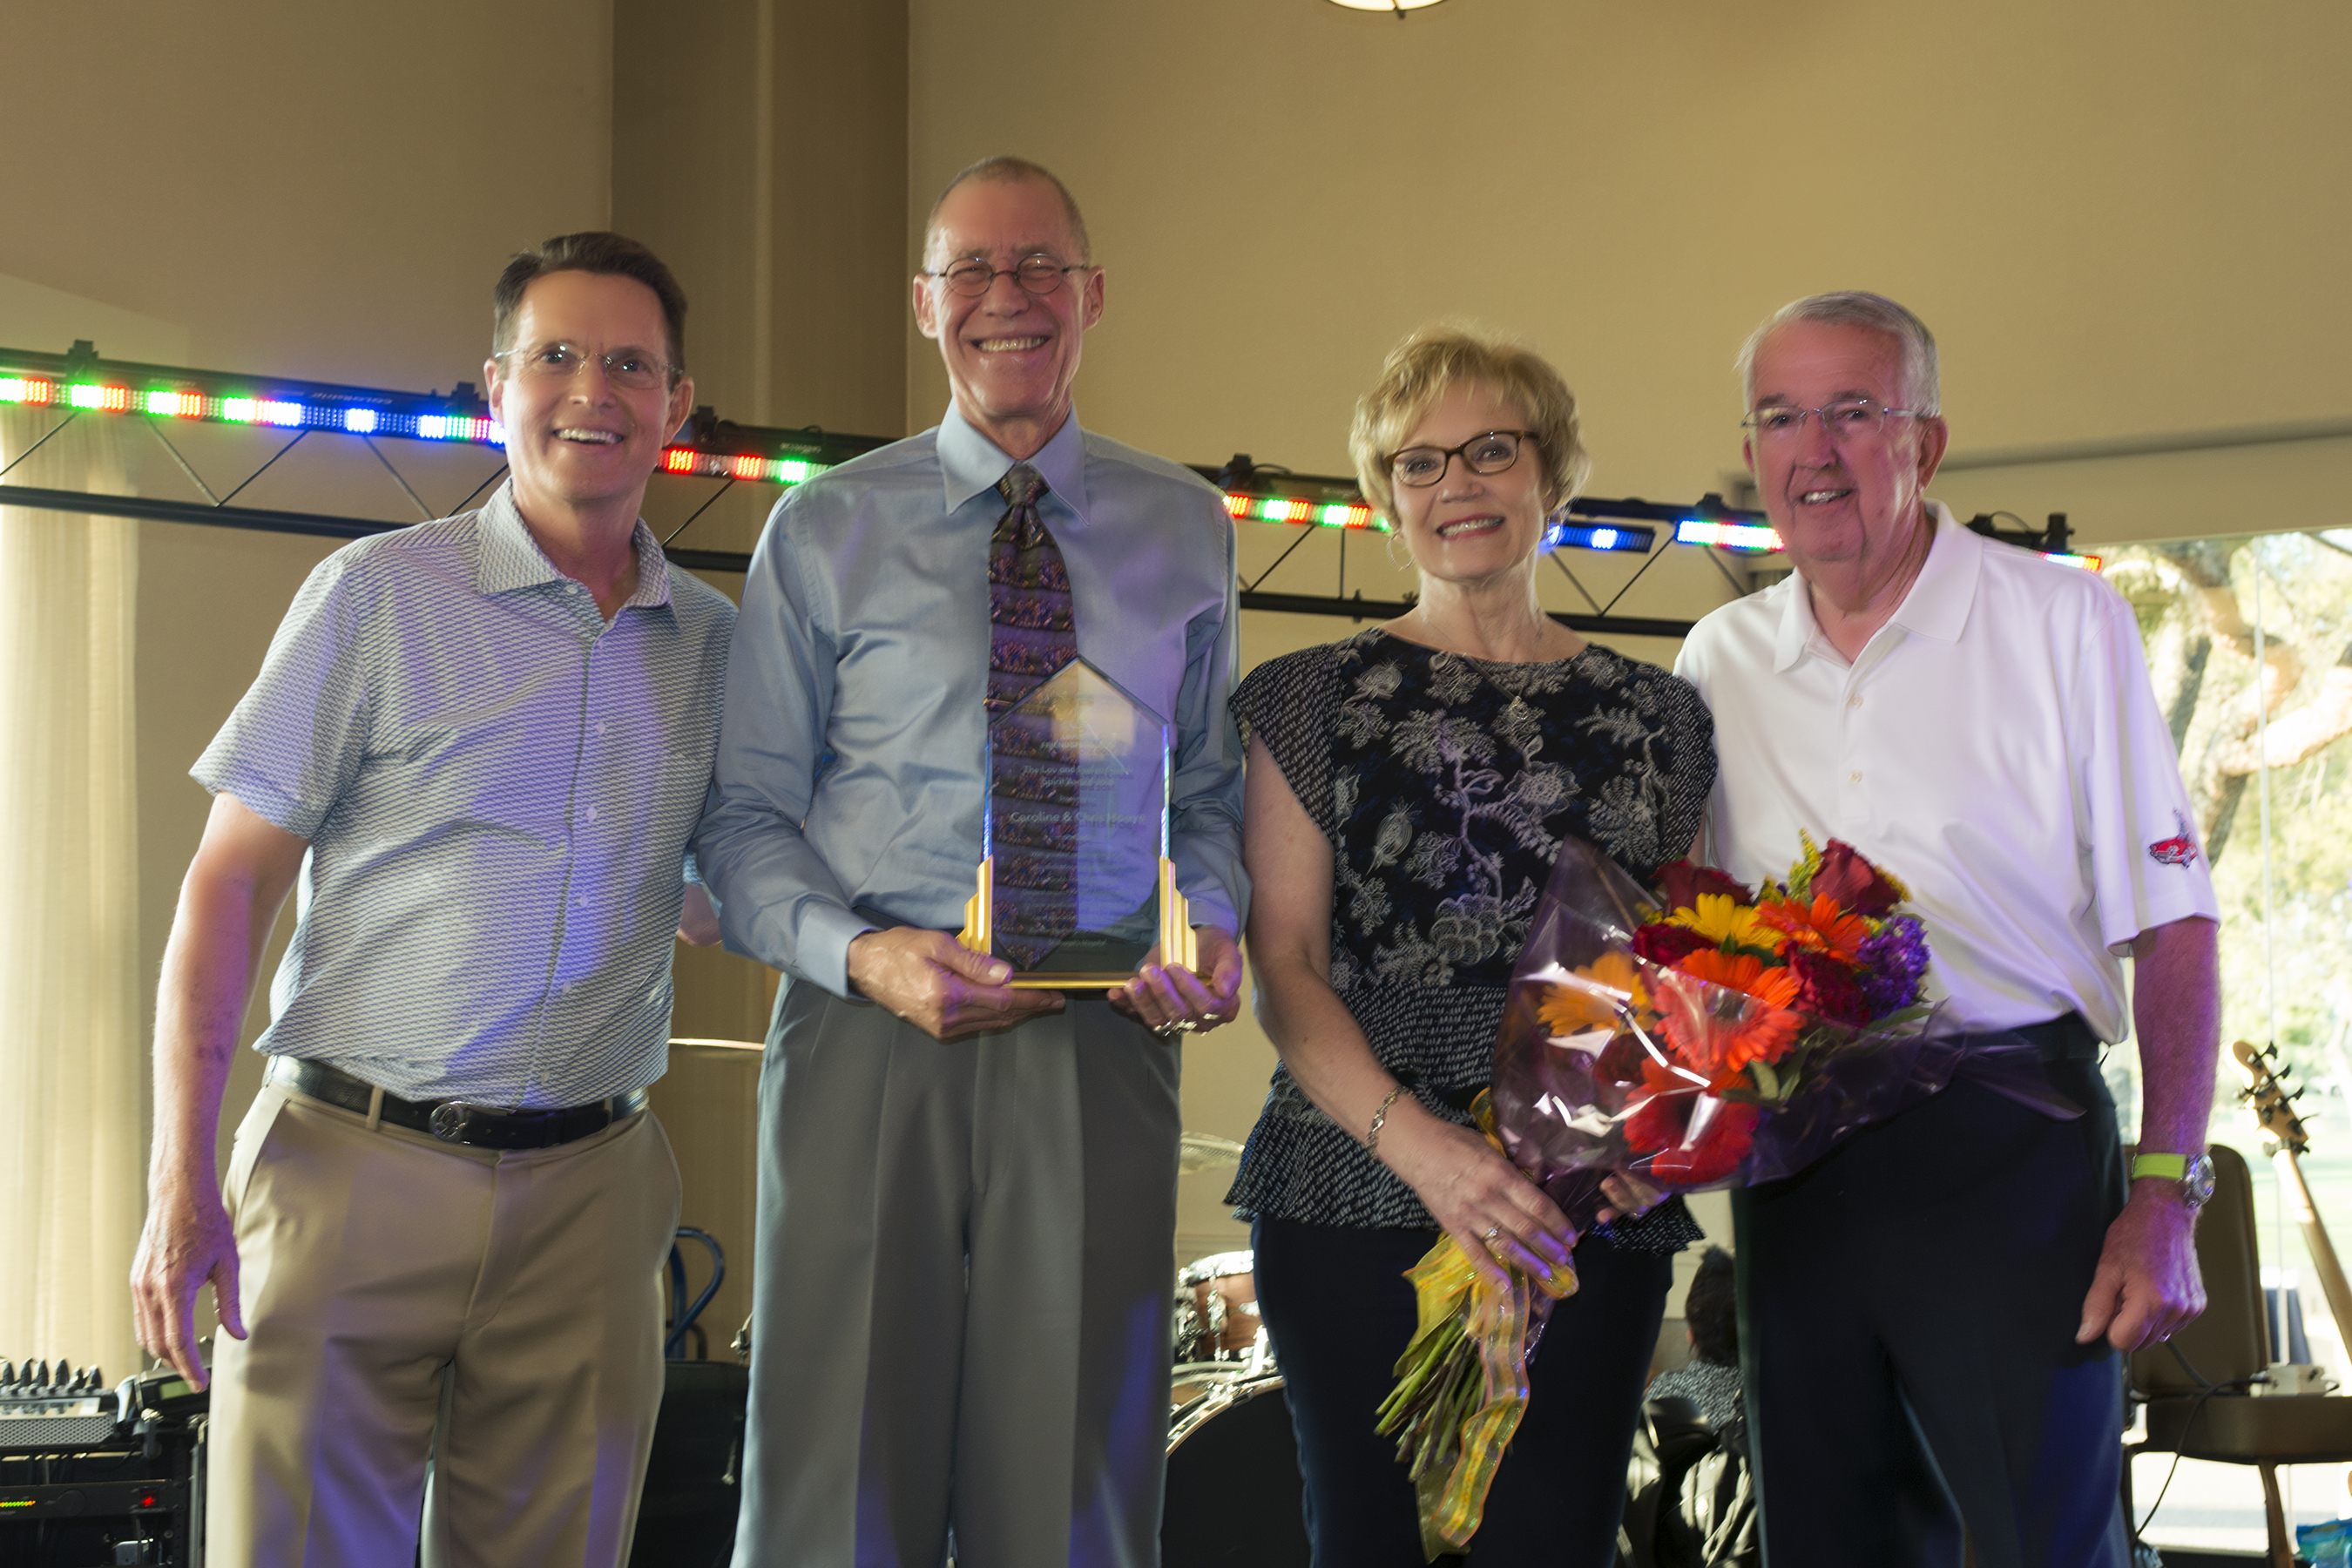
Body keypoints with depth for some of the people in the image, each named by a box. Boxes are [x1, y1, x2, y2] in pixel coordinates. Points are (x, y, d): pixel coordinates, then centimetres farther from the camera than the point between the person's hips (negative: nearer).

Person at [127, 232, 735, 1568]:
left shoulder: (714, 643, 11)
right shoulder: (379, 595, 0)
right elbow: (233, 878, -2)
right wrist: (181, 1179, -9)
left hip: (588, 1192, 3)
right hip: (355, 1162, -3)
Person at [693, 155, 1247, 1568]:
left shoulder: (1187, 531, 13)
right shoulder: (826, 531, 6)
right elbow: (747, 813, 5)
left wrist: (1213, 922, -4)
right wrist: (859, 953, -14)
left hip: (1103, 1031, 1)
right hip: (873, 1028, -1)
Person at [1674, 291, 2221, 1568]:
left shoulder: (2062, 623, -1)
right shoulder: (1718, 662, 10)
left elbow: (2166, 924, -4)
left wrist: (2165, 1195, -12)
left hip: (2010, 1147, -4)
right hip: (1789, 1165, 4)